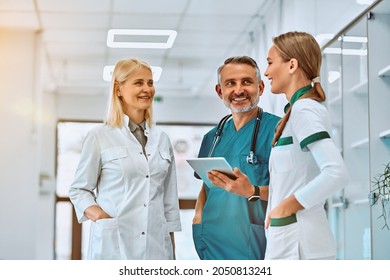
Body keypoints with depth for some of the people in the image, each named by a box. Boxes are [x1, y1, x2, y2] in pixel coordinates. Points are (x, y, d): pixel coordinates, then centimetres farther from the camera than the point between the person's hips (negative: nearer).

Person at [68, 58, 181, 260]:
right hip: (113, 246, -3)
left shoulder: (162, 139, 12)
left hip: (156, 246, 3)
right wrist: (98, 215, -13)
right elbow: (79, 190, 5)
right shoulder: (99, 137, 1)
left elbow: (169, 199, 14)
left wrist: (172, 250, 11)